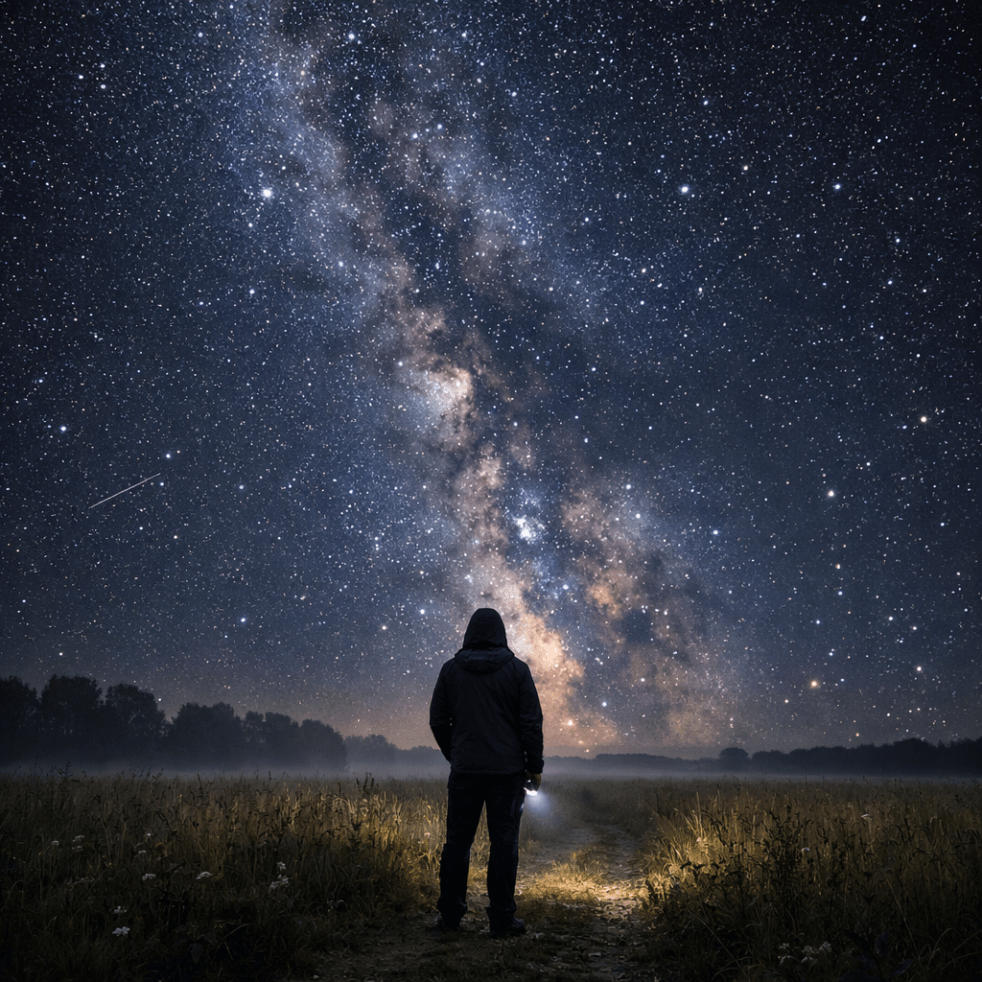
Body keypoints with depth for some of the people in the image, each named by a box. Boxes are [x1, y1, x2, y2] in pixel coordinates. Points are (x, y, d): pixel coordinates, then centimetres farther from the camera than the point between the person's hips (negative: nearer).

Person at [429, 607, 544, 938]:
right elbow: (531, 723, -5)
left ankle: (450, 915, 16)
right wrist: (535, 766, 4)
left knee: (457, 840, 10)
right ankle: (501, 920, 8)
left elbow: (438, 721, 8)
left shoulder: (451, 669, 4)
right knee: (504, 843, 4)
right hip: (507, 771, -2)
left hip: (464, 770, 2)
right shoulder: (517, 670, -3)